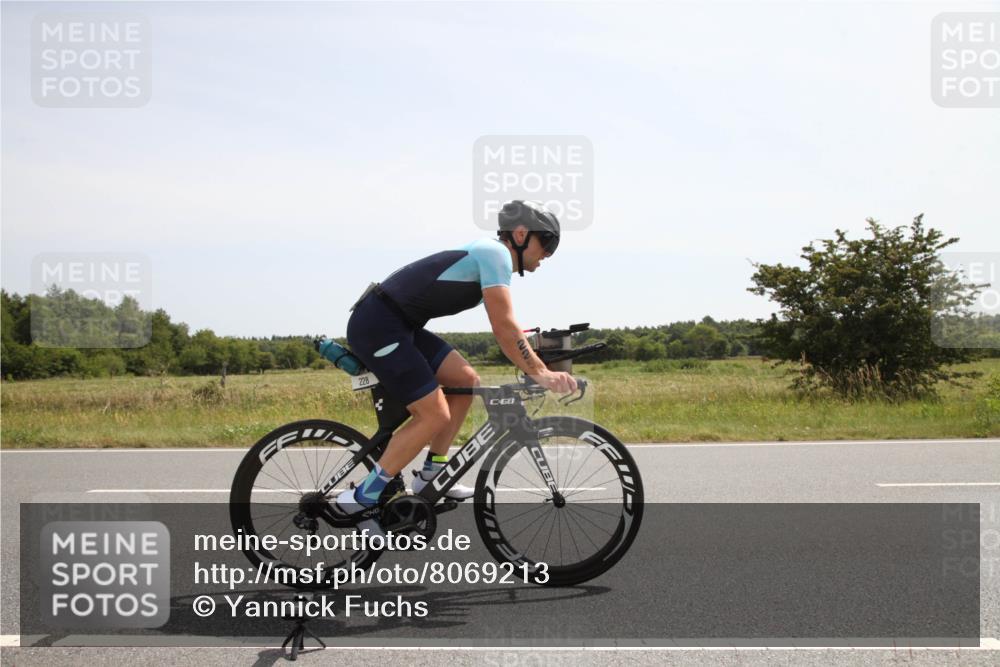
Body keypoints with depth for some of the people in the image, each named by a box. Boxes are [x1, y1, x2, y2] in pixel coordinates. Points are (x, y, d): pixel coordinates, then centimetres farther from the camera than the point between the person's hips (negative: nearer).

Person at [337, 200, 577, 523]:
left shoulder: (486, 256, 19)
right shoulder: (495, 253, -11)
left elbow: (505, 328, 23)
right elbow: (504, 327, -21)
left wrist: (537, 368, 16)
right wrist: (540, 373, -20)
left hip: (400, 326, 10)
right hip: (376, 327, -10)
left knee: (466, 381, 10)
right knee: (435, 414, -12)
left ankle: (431, 475, 18)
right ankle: (363, 498, -6)